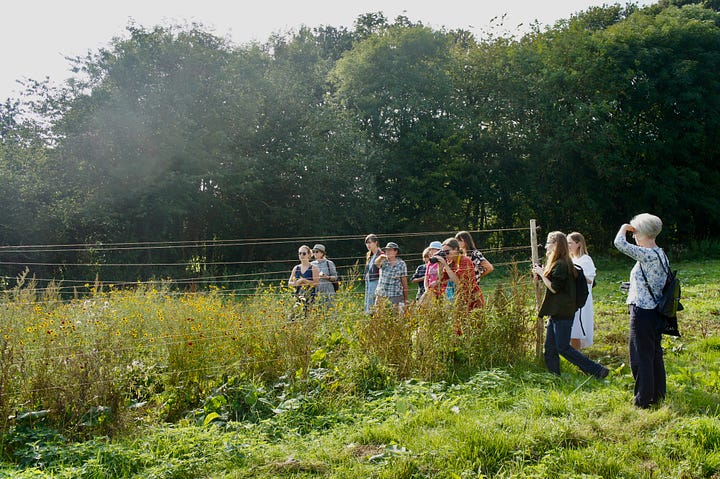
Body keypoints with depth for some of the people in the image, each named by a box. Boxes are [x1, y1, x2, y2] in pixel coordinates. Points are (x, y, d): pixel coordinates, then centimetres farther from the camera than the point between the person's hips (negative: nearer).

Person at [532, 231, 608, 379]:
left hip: (562, 313, -10)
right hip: (556, 313, 10)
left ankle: (597, 370, -1)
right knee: (550, 347, 11)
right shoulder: (558, 263, 15)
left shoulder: (560, 265, -17)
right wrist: (541, 272, 10)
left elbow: (554, 288, -20)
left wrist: (541, 273, -12)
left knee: (563, 347, -6)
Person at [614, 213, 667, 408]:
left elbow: (619, 243, -26)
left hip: (642, 312, -9)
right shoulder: (661, 254, 9)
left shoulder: (648, 255, -20)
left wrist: (624, 228, -8)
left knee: (641, 357, 0)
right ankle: (658, 394, 29)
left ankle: (643, 400, 7)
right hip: (655, 312, 9)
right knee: (655, 354, 18)